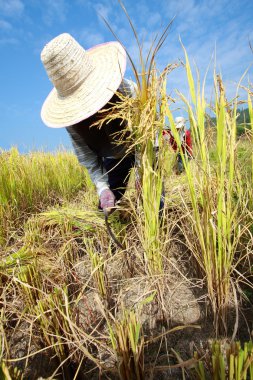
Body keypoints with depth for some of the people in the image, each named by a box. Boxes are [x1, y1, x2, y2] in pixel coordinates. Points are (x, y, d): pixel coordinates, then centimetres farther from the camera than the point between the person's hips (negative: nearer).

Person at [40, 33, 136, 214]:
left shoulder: (126, 90, -34)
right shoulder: (70, 112, -23)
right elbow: (85, 154, -18)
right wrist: (102, 187, -31)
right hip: (112, 157, 3)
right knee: (106, 208, 0)